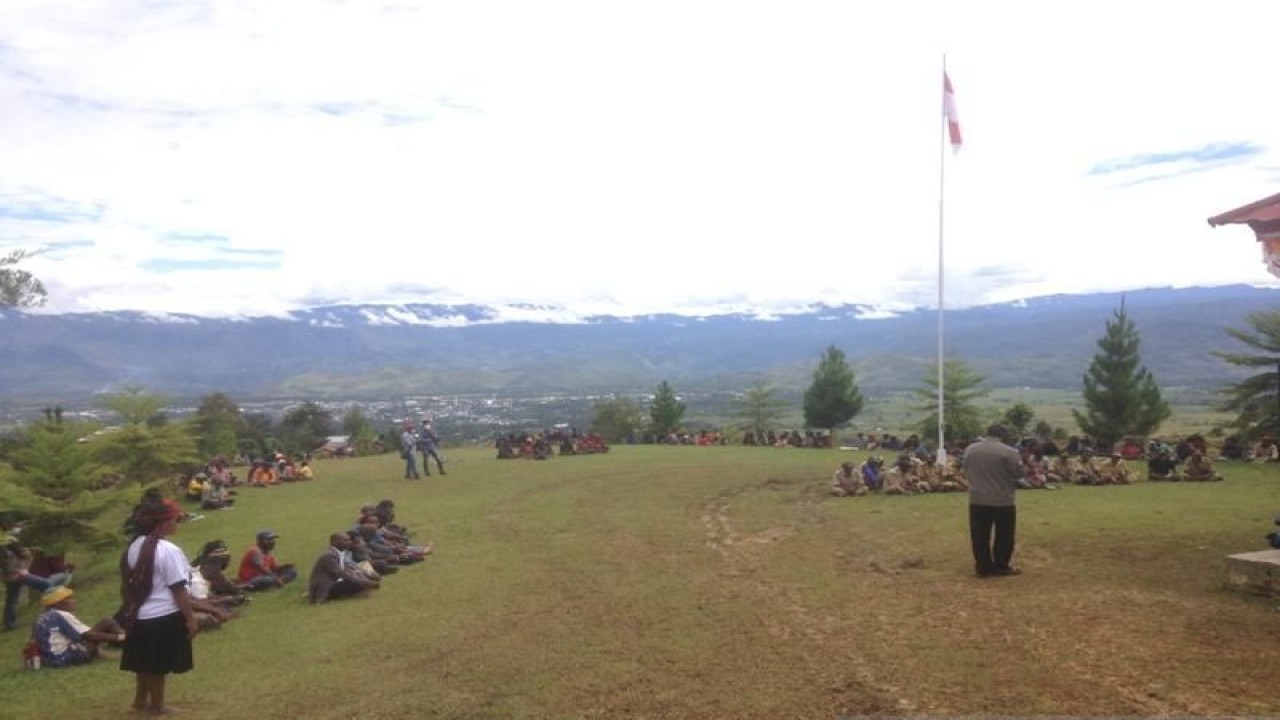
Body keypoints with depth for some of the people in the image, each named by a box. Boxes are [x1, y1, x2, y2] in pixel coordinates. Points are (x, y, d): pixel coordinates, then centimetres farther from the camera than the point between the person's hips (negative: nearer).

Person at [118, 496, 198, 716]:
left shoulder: (134, 546, 4)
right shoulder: (168, 550, -21)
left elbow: (127, 583, 12)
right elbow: (178, 590, -19)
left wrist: (130, 608, 24)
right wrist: (191, 618, -12)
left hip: (140, 616, 8)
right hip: (164, 617, -8)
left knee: (145, 662, 21)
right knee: (158, 666, 7)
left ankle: (140, 701, 34)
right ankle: (156, 706, 21)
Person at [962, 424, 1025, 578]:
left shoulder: (970, 450, 3)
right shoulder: (1009, 452, -12)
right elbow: (1018, 473, -7)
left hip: (977, 500, 4)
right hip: (1003, 500, -3)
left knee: (980, 536, 9)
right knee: (1004, 535, 11)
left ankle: (983, 568, 12)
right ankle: (1001, 567, 16)